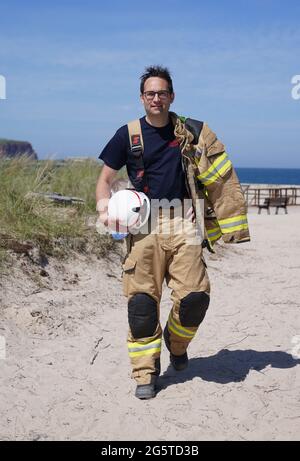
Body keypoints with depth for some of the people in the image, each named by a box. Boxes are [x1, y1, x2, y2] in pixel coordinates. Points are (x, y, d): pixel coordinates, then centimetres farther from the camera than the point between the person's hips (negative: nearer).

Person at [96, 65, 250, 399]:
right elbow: (105, 178, 10)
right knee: (141, 300, -4)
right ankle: (146, 372, 9)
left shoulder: (191, 132, 8)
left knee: (194, 296, -9)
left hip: (184, 225, 1)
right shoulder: (128, 134, 6)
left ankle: (176, 342, 23)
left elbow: (218, 173, 15)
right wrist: (104, 208, -10)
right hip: (144, 225, 0)